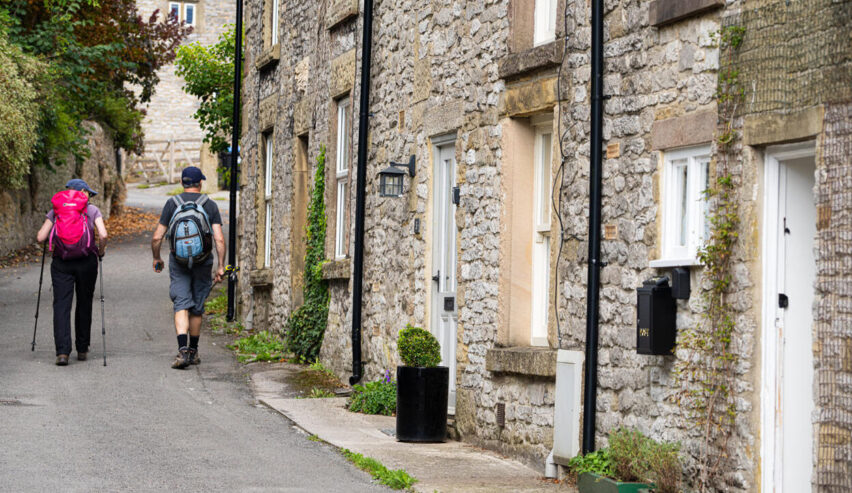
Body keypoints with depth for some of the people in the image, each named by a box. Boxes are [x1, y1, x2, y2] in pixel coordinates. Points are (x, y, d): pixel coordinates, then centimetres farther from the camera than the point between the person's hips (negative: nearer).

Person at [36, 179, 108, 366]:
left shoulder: (56, 211, 6)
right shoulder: (92, 211, 3)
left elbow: (41, 237, 0)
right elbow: (103, 235, -12)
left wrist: (52, 239, 21)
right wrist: (101, 251, 6)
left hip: (61, 262, 0)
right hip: (86, 261, 0)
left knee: (61, 305, -4)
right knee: (84, 304, 15)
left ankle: (62, 352, -18)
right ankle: (82, 350, 24)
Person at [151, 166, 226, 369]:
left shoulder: (172, 204, 0)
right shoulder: (210, 205, 1)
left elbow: (157, 238, 0)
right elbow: (219, 239, -7)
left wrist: (156, 258, 16)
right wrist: (221, 266, -2)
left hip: (178, 261, -1)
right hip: (203, 262, 1)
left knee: (181, 305, -5)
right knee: (197, 307, 13)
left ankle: (183, 350, -24)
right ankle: (193, 352, 24)